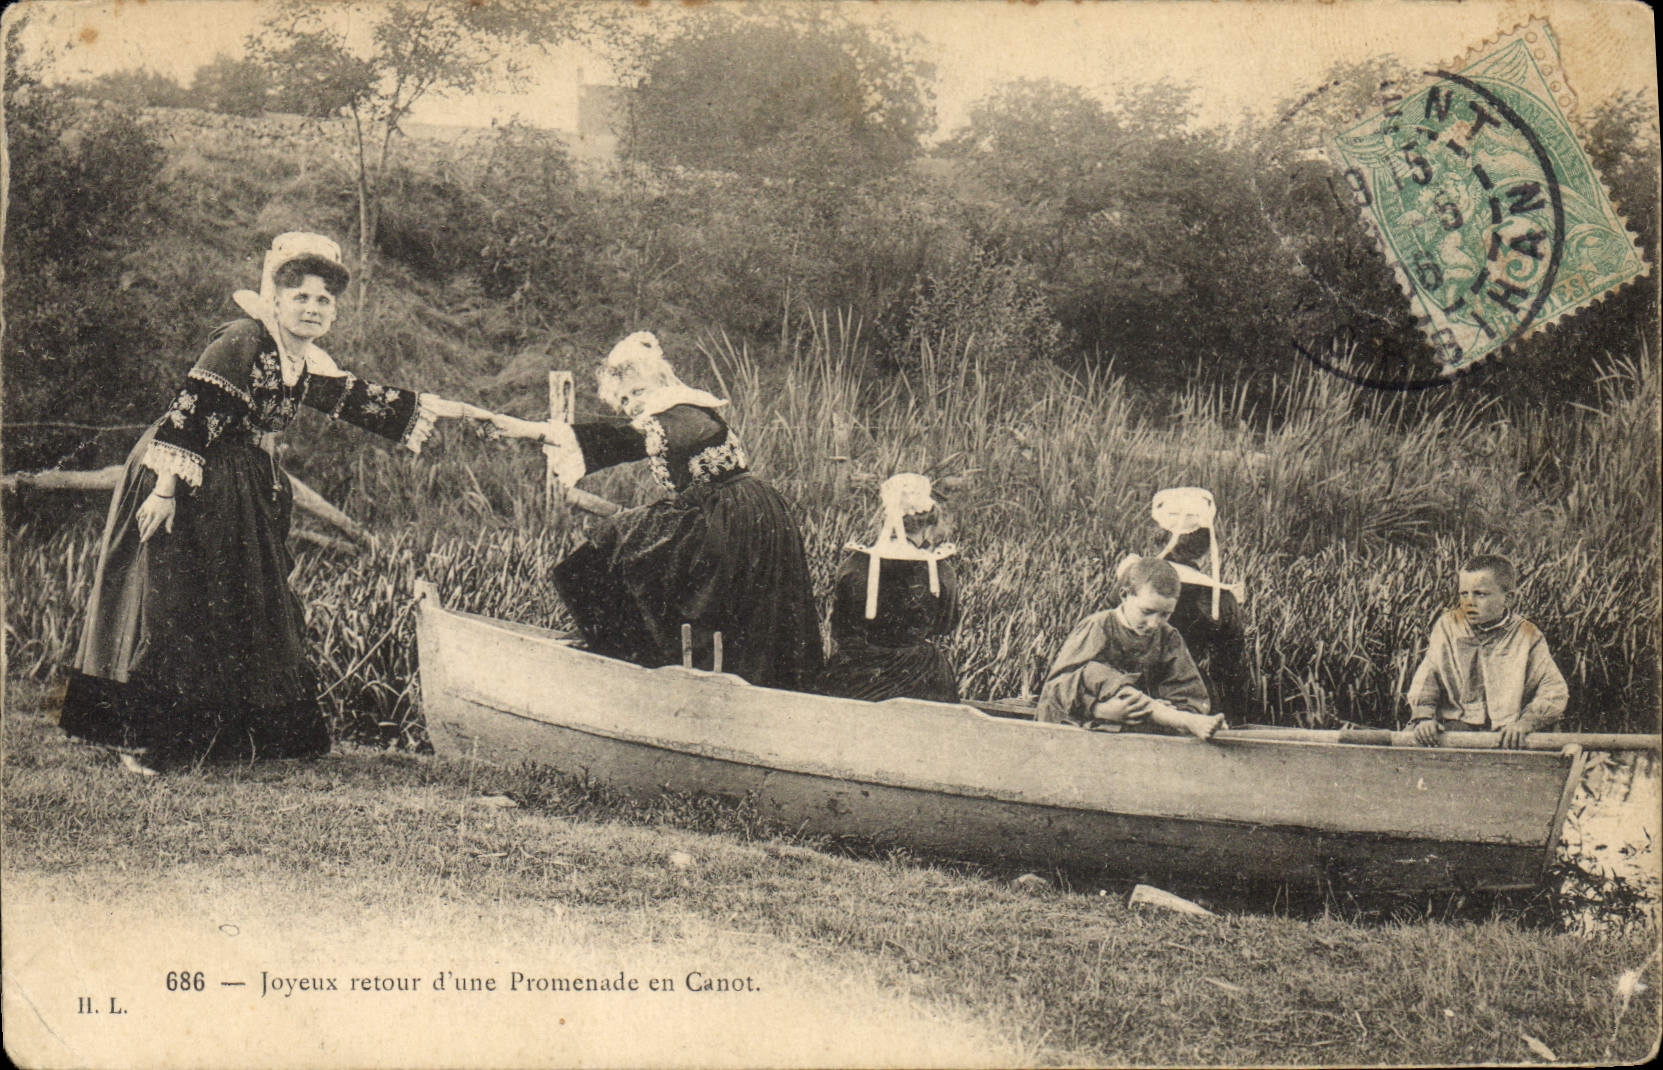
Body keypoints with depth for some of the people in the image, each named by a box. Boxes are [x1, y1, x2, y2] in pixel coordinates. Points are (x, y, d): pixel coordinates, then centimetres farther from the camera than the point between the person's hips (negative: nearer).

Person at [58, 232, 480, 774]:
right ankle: (138, 741, -2)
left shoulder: (307, 362, 10)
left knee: (254, 609, 11)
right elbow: (189, 410, -22)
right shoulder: (241, 341, -17)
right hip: (186, 485, -9)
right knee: (170, 607, -9)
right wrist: (165, 487, -27)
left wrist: (429, 408, 19)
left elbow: (359, 399, 20)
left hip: (245, 495, 9)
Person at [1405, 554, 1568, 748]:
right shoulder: (1447, 626, 10)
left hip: (1504, 734, -1)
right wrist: (1423, 716, -9)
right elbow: (1426, 678, 8)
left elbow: (1555, 691, 2)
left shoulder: (1527, 635, 5)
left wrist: (1525, 723, -14)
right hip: (1454, 728, 1)